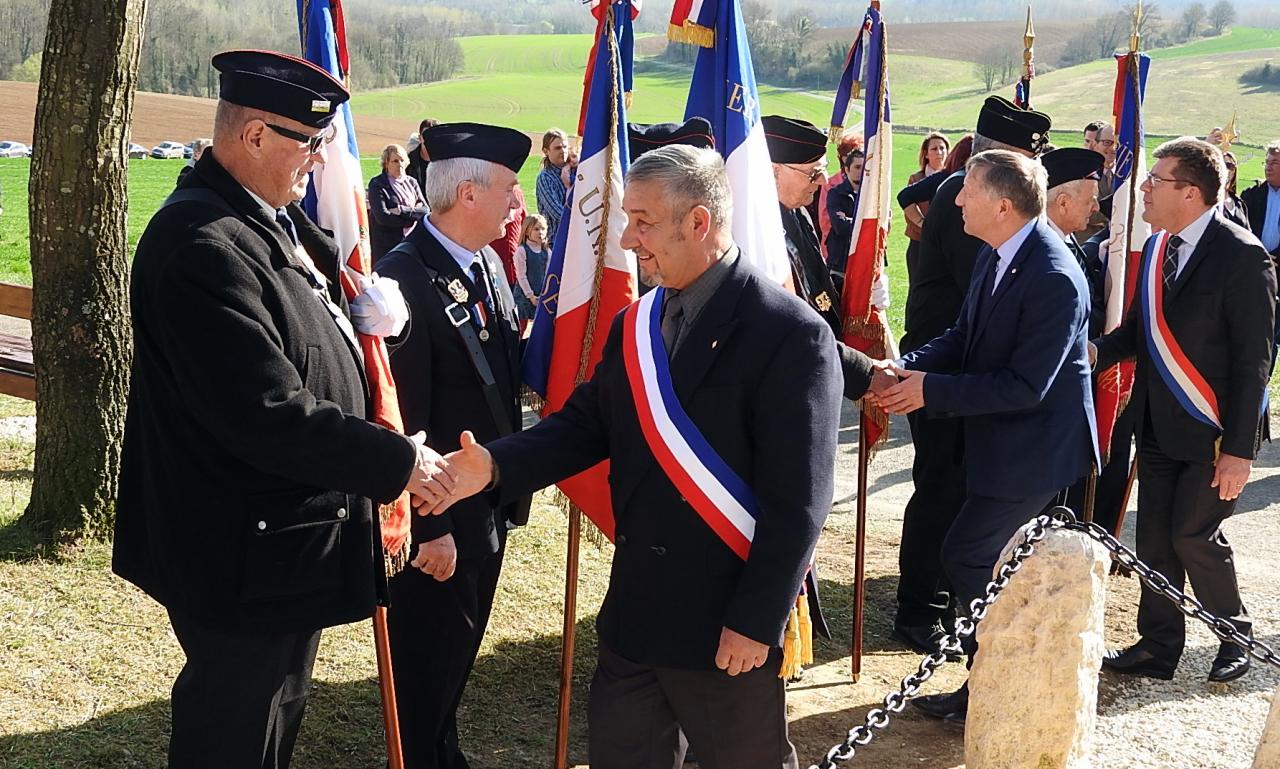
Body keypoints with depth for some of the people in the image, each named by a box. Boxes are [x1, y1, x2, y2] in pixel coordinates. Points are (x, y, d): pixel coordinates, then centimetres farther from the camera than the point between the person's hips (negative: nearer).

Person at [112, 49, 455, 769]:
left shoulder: (272, 221, 7)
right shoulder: (201, 242, -25)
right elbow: (269, 415, -29)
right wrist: (397, 462, -20)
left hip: (292, 541, 10)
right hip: (246, 563, -10)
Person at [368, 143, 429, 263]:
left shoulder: (411, 182, 12)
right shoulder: (377, 184, -4)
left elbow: (425, 210, 2)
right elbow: (382, 216, -15)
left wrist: (402, 211, -13)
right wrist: (413, 217, -9)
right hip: (387, 245, -4)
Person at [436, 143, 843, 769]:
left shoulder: (791, 335, -17)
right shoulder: (635, 325, 7)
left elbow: (797, 500, -18)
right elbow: (584, 424, 6)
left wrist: (756, 622, -19)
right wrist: (496, 464, -12)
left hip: (729, 625, -6)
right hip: (635, 612, 7)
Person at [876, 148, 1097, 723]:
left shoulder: (1054, 279, -27)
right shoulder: (995, 256, 2)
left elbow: (1024, 386, -27)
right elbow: (963, 336, 10)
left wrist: (930, 389, -23)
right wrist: (908, 366, -8)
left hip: (1033, 446, -9)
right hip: (1003, 439, 9)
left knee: (966, 553, -6)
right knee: (1000, 561, 19)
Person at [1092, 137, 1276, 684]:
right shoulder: (1157, 246, 4)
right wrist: (1099, 351, -8)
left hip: (1211, 432, -7)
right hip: (1158, 424, 7)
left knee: (1193, 533, -2)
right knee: (1155, 537, 11)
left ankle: (1235, 635, 23)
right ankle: (1158, 647, 25)